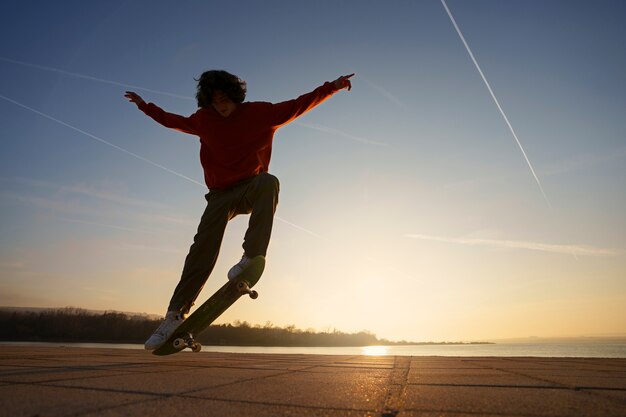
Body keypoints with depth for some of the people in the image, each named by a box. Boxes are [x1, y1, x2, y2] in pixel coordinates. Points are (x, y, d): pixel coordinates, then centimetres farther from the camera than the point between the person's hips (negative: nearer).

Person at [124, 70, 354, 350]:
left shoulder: (259, 112, -2)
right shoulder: (204, 119, 6)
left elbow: (298, 106, 2)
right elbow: (177, 122, 26)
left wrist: (332, 87, -3)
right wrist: (146, 106, 30)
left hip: (251, 188, -2)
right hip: (221, 194, 2)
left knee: (269, 182, -39)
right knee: (202, 252, -11)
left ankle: (250, 258, -44)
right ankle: (174, 316, -5)